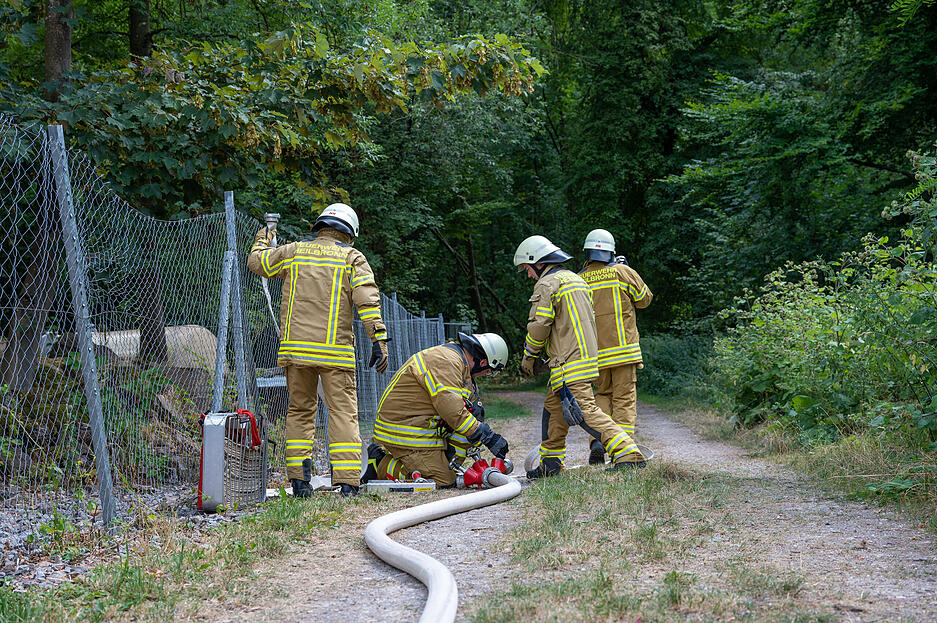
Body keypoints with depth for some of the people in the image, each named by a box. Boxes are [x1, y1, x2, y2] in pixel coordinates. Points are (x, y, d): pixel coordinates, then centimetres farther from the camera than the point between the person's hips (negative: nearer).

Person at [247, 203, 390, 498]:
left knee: (300, 410, 13)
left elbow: (257, 261, 27)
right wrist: (379, 340, -11)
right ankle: (347, 484, -10)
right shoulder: (352, 258, 5)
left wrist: (262, 240, 47)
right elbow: (368, 300, -8)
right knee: (343, 412, -1)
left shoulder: (293, 251, 12)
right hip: (336, 351, -3)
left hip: (296, 348, 3)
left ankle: (299, 480, 8)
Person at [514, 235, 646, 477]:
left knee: (586, 411, -15)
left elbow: (539, 325, -13)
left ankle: (629, 455, -23)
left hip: (569, 363, -10)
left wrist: (528, 356, 1)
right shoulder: (576, 279, 21)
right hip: (587, 355, 10)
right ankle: (550, 464, 24)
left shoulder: (547, 284, -9)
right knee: (553, 409, 18)